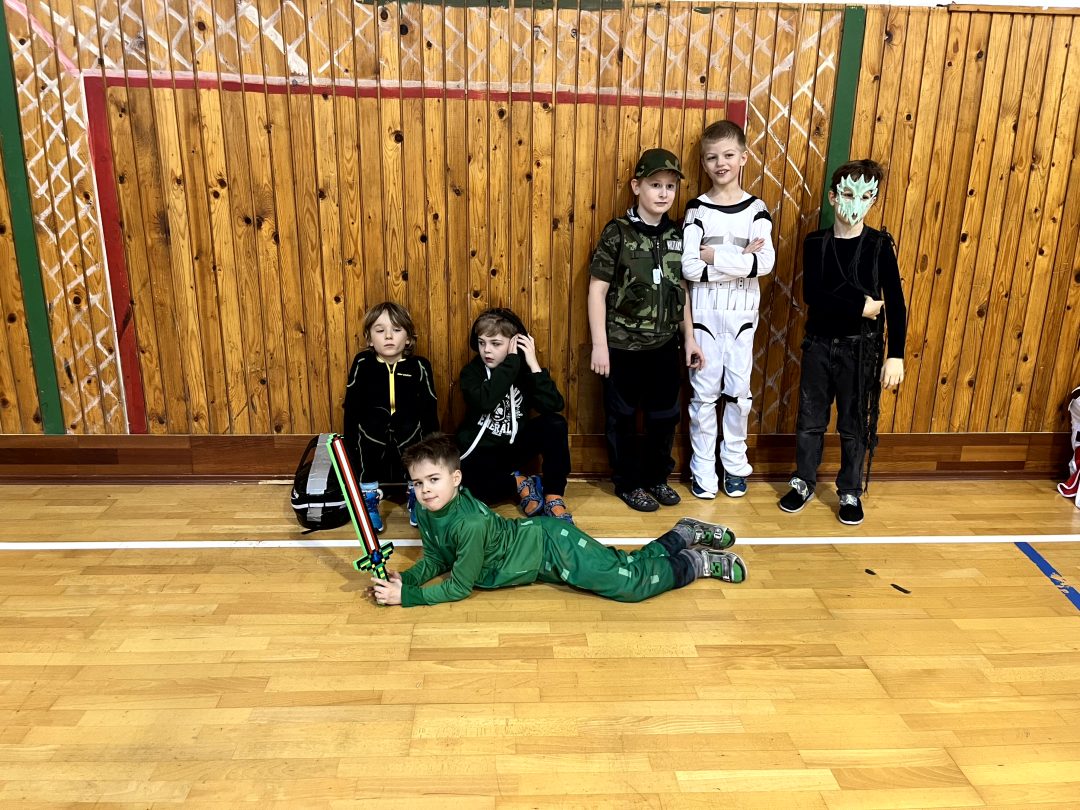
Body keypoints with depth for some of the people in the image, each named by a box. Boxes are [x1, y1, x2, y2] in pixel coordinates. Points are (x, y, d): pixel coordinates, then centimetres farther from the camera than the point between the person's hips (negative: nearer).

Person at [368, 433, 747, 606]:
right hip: (533, 535, 8)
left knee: (633, 582, -9)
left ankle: (699, 563, 14)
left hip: (554, 548, -8)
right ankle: (685, 535, 31)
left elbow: (460, 587, -25)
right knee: (631, 566, 16)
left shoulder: (470, 522, -32)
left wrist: (406, 597, -24)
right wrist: (404, 578, -13)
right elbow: (436, 559, 5)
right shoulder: (427, 512, -7)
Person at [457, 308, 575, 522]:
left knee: (555, 424, -22)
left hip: (516, 447, 3)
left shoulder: (523, 369, -4)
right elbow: (485, 402, -32)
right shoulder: (471, 371, -8)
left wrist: (534, 365, -24)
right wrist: (511, 362, -28)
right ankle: (518, 482, -6)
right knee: (472, 488, -34)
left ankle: (553, 496, -14)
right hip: (481, 453, -2)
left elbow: (554, 406, -20)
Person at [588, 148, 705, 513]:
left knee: (665, 415, 14)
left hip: (665, 345, 5)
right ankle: (628, 483, 25)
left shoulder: (677, 234, 4)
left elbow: (681, 290, 12)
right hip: (624, 346, -5)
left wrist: (689, 337, 11)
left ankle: (656, 477, 33)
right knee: (622, 417, 9)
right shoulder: (618, 232, -10)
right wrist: (599, 344, -14)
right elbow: (597, 289, -10)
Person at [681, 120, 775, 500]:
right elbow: (689, 267, -15)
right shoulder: (697, 208, -3)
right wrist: (741, 258, -15)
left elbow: (766, 262, -14)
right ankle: (703, 469, 18)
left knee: (738, 392, 9)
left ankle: (735, 465, 24)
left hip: (742, 316, 1)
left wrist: (714, 256, -17)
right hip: (704, 315, -1)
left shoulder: (756, 209, 0)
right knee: (705, 393, 6)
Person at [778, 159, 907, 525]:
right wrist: (860, 306, -17)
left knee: (855, 425, 8)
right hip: (819, 344, 1)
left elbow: (896, 304, -7)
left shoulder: (880, 244, -3)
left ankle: (851, 492, 23)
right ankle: (804, 483, 28)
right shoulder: (815, 243, -1)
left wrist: (896, 355, -12)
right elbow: (811, 295, -13)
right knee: (810, 419, 10)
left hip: (861, 348, -1)